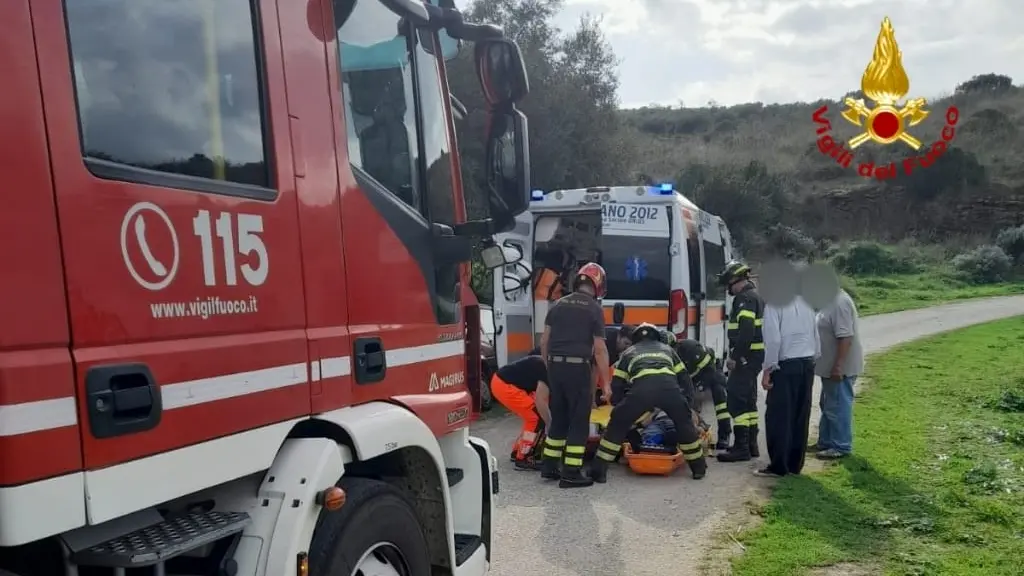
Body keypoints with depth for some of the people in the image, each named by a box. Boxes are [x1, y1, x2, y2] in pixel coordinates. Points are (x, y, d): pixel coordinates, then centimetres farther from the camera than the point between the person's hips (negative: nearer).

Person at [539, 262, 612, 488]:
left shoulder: (558, 304, 11)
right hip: (577, 367, -6)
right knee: (579, 421, 2)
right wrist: (606, 383, -2)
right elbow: (599, 349, -6)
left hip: (555, 366, 6)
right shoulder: (594, 309, -4)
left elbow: (544, 341, 11)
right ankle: (571, 473, 1)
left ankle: (549, 466, 21)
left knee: (558, 417, 17)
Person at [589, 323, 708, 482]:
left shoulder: (628, 352, 37)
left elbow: (617, 385, 32)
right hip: (669, 386, 1)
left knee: (617, 425, 15)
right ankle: (699, 468, 32)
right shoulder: (667, 349, 41)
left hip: (642, 387, -1)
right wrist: (689, 404, 43)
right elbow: (684, 378, 37)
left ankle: (599, 470, 13)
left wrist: (620, 407, 43)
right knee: (685, 424, 27)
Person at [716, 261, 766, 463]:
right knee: (747, 399, 16)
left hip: (747, 356, -11)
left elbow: (746, 332, -25)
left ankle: (741, 447, -10)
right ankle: (751, 444, 22)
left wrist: (735, 356, -22)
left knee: (736, 399, -10)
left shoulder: (745, 298, -14)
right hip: (754, 355, 11)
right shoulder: (754, 296, 19)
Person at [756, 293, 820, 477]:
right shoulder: (805, 301, 11)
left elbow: (774, 338, -16)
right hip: (807, 364, 7)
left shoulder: (775, 303, -10)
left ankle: (778, 466, 3)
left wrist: (767, 370, -11)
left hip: (786, 365, -7)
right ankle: (795, 464, 19)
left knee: (778, 416, 0)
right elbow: (815, 334, 15)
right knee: (800, 416, 12)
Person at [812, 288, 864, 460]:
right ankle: (826, 442, 28)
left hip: (840, 368, -11)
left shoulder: (840, 302, -22)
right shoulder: (831, 301, 11)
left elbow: (845, 337, -27)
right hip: (831, 366, 11)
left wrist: (838, 366, -27)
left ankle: (841, 447, 9)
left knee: (838, 407, -1)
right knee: (828, 406, 18)